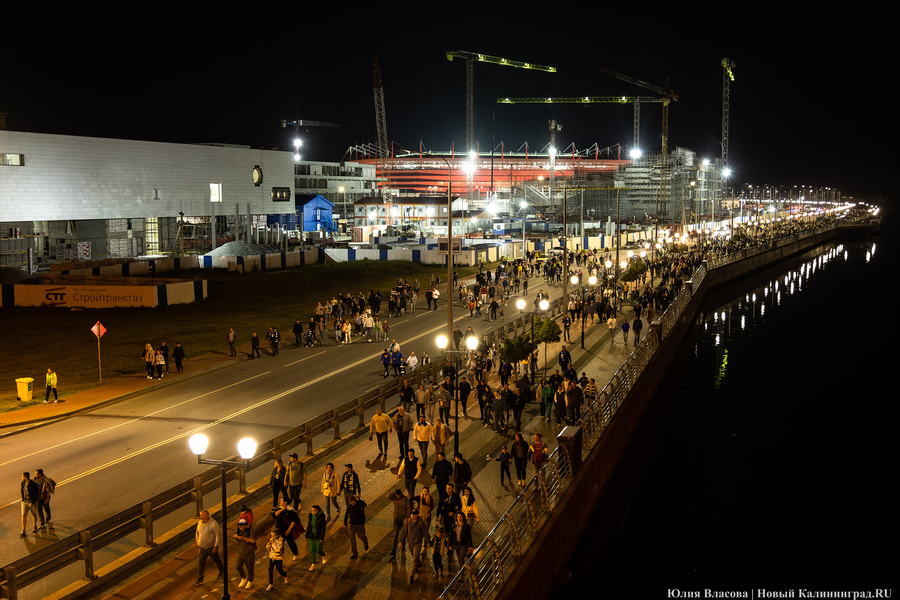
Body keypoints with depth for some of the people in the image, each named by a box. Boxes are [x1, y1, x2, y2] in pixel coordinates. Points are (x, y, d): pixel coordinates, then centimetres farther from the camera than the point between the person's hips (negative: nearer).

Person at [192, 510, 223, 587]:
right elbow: (197, 532, 19)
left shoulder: (213, 523, -18)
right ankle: (200, 580, 4)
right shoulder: (200, 523, 1)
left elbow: (218, 535, -17)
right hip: (202, 547, 5)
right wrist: (197, 541, 11)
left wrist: (216, 546, -19)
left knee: (216, 560, 14)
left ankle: (221, 571, 42)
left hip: (211, 547, -5)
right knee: (201, 563, 0)